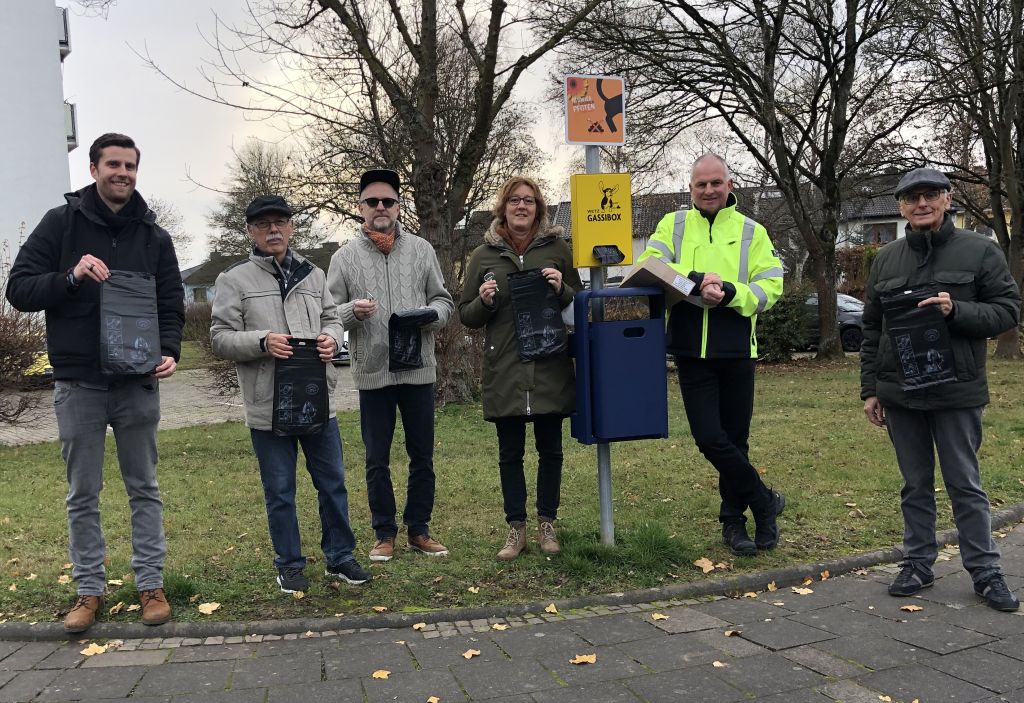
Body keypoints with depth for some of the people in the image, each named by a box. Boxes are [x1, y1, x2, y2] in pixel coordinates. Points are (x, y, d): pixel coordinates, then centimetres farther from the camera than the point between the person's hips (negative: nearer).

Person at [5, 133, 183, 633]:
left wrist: (169, 350, -11)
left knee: (143, 488, 8)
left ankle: (151, 585, 17)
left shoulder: (154, 237, 7)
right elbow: (18, 289, -2)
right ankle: (89, 590, 19)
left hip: (138, 383, 1)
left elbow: (171, 305, 7)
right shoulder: (61, 223, 1)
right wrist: (70, 277, -19)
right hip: (77, 383, -1)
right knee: (82, 493, 7)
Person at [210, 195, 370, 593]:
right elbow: (220, 338, -3)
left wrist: (331, 337, -5)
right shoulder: (235, 279, -1)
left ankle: (340, 557, 27)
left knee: (332, 483, 11)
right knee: (279, 491, 8)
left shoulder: (313, 275, 10)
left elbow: (331, 318, 18)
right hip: (268, 406, -3)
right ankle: (289, 564, 24)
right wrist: (262, 341, -21)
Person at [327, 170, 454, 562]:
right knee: (377, 460, 8)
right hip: (372, 373, -1)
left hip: (419, 369, 1)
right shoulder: (345, 257, 3)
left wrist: (430, 315, -12)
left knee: (422, 456, 10)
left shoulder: (421, 249, 7)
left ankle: (419, 530, 24)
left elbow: (443, 300, 9)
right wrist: (352, 310, -18)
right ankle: (385, 533, 22)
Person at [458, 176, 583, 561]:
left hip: (550, 368, 0)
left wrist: (562, 289, -10)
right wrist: (483, 301, -10)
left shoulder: (557, 249, 6)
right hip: (504, 371, 0)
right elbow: (466, 315, 10)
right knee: (510, 453, 7)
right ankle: (516, 528, 19)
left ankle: (547, 524, 22)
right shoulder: (483, 255, 7)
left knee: (550, 449, 8)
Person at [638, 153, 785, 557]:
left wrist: (730, 293, -19)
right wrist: (698, 280, -21)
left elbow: (771, 287, -1)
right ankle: (764, 501, 13)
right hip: (692, 352, 0)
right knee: (709, 438, -7)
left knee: (735, 440, 9)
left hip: (736, 351, 0)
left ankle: (733, 520, 25)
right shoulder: (673, 225, 9)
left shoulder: (751, 231, 8)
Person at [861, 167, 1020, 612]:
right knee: (915, 484, 12)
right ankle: (918, 564, 22)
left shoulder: (980, 251, 0)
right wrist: (869, 389, 8)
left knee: (965, 485, 4)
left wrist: (957, 311, -19)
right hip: (899, 394, 3)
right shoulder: (886, 259, 9)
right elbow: (871, 329, 11)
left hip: (957, 392, -3)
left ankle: (985, 572, 16)